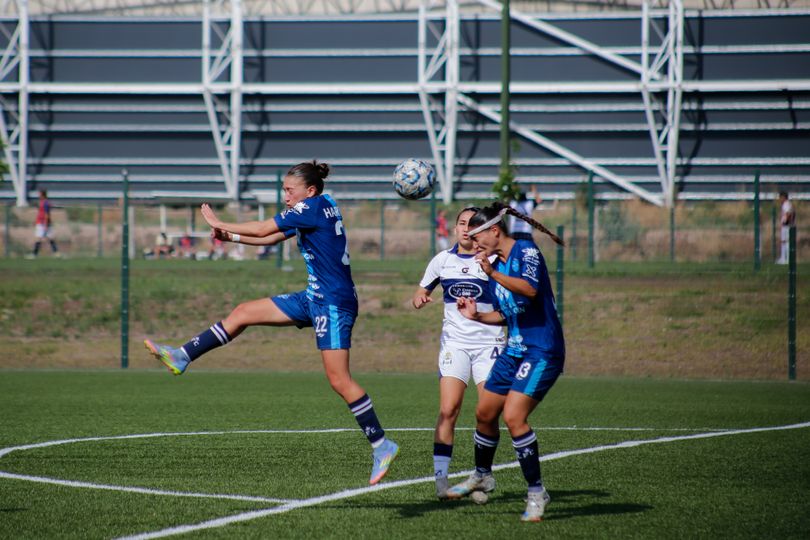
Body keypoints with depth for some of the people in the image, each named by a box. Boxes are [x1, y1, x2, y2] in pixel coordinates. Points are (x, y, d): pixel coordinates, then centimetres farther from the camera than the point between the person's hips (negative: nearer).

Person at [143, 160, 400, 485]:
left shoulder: (314, 206, -15)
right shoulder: (307, 213, 13)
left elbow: (264, 230, -12)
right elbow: (272, 238, 23)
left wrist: (220, 225, -1)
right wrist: (231, 237, 13)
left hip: (334, 303, -10)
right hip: (314, 299, 10)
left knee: (339, 380, -12)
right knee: (243, 313, 9)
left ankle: (382, 446, -6)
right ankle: (182, 357, 13)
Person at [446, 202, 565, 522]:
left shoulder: (526, 252, -11)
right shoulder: (494, 266, 14)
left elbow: (530, 289, -30)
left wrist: (493, 273, -39)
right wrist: (476, 316, 7)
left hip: (543, 351, -9)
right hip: (513, 351, 9)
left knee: (514, 416, -20)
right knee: (484, 412, 14)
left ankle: (536, 492, -11)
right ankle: (482, 476, 38)